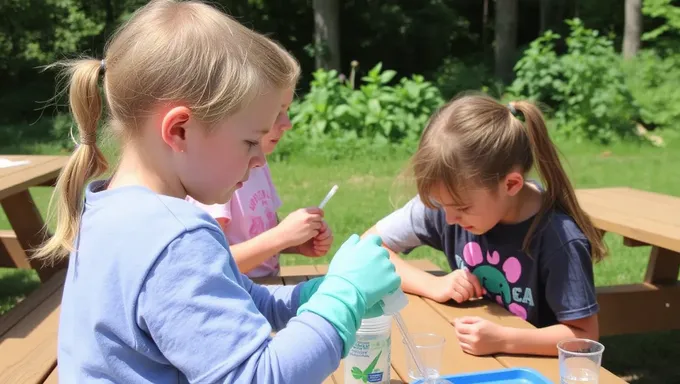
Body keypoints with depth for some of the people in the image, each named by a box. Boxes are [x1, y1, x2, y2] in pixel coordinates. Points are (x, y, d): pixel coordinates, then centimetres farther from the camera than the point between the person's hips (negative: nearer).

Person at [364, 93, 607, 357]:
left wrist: (503, 339, -27)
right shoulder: (448, 200, -12)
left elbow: (585, 335, -15)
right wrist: (434, 285, -16)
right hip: (466, 359, 3)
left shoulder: (558, 238, -22)